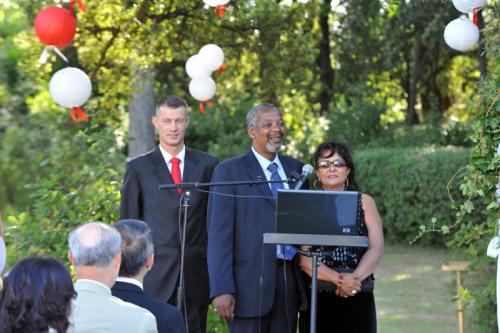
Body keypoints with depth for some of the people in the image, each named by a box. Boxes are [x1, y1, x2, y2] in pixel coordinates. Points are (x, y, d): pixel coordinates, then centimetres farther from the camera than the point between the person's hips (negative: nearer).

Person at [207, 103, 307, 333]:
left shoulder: (296, 168, 14)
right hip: (250, 282, -4)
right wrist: (222, 290, -14)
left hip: (289, 279, 5)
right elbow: (219, 234, -7)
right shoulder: (229, 172, -2)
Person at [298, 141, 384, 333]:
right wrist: (338, 279, -16)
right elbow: (304, 258, -4)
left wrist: (354, 279, -15)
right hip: (317, 297, 0)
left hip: (358, 297, 1)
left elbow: (376, 249, 1)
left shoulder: (364, 202, 11)